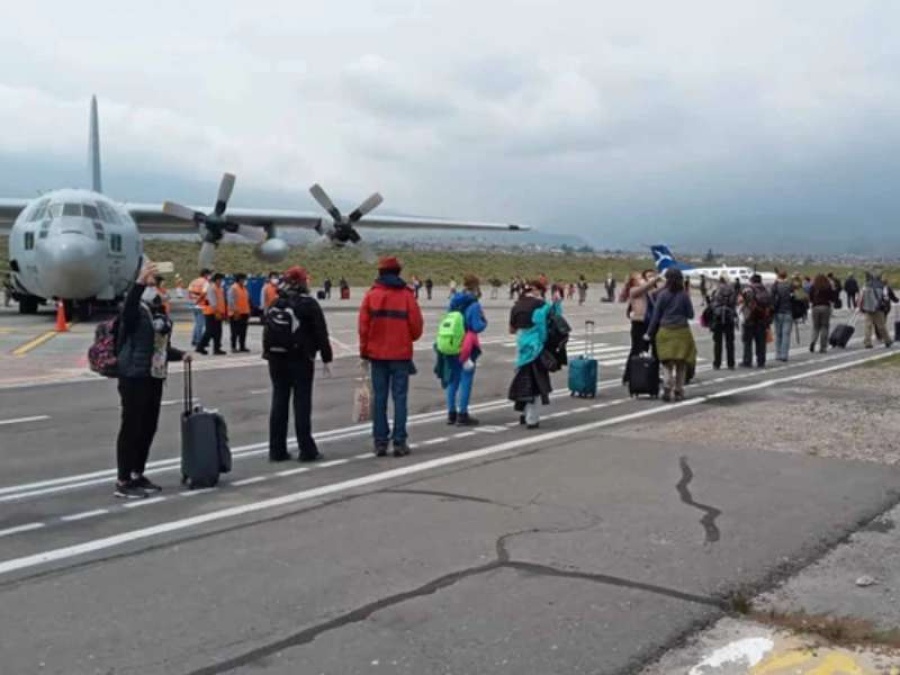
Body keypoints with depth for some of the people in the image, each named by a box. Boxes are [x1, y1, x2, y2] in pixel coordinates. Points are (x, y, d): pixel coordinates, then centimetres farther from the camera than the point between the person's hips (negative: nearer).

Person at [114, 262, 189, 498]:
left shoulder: (160, 312, 14)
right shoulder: (136, 311, -10)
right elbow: (128, 305, -36)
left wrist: (180, 354, 12)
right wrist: (140, 281, -49)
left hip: (154, 377, 8)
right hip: (134, 377, -8)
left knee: (148, 428, 13)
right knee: (131, 428, -4)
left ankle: (137, 475, 26)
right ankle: (123, 481, 3)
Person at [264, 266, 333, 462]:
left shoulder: (275, 305, 10)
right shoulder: (309, 304, -7)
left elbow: (266, 331, 13)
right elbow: (321, 333, -9)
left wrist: (269, 354, 17)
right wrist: (327, 359, -3)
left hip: (277, 359, 5)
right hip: (301, 359, -5)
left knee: (279, 402, 9)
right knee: (302, 403, -3)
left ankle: (277, 450, 11)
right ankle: (307, 450, -1)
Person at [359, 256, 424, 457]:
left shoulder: (371, 295, 0)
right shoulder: (406, 295, -3)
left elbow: (363, 326, 0)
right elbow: (416, 326, -4)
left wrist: (364, 353, 9)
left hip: (377, 354, 1)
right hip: (401, 354, -1)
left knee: (379, 398, 7)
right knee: (399, 397, 3)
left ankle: (380, 442, 7)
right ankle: (399, 442, 1)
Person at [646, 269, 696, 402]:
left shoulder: (662, 294, -2)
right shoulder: (684, 295, -3)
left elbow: (656, 315, 0)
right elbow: (690, 314, 2)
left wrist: (650, 333, 7)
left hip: (665, 332, 1)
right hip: (682, 331, 0)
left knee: (668, 363, 5)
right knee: (681, 364, 10)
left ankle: (668, 387, -18)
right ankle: (678, 391, 10)